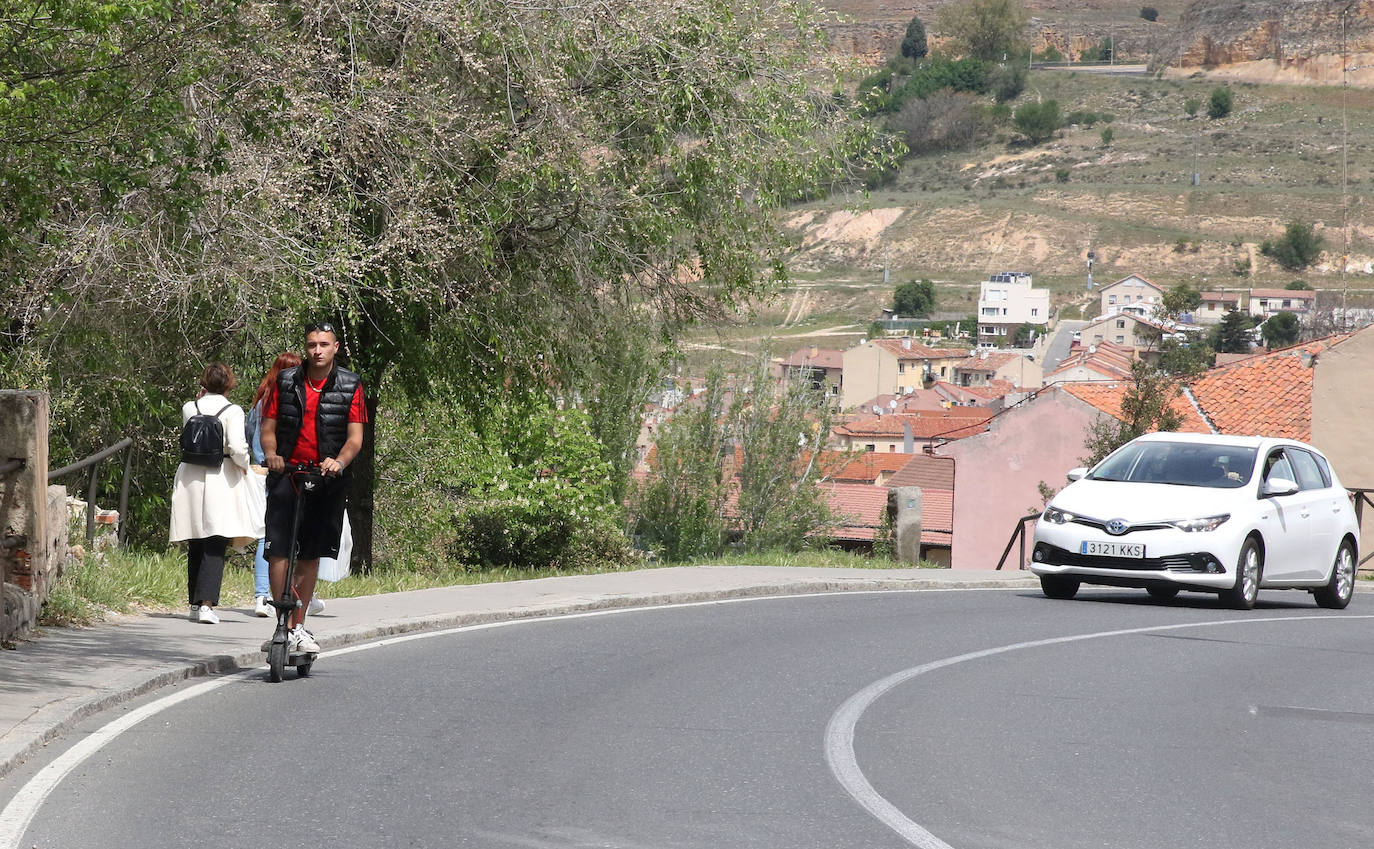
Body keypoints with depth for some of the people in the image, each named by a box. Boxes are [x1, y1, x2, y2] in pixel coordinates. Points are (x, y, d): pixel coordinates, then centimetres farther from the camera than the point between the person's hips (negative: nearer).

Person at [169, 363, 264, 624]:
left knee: (195, 545, 14)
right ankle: (207, 604, -18)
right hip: (221, 477, -4)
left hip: (190, 477, 4)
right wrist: (244, 465, 3)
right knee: (215, 546, -6)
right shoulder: (232, 411, -7)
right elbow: (237, 447, -17)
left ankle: (196, 603, 19)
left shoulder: (189, 408, 4)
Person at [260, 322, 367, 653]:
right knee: (278, 551, -12)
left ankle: (299, 627, 18)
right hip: (287, 473, 0)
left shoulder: (350, 386, 2)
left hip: (327, 478, 0)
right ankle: (286, 626, -9)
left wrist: (340, 462, -22)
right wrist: (272, 454, -14)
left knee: (311, 555, 7)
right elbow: (268, 427, 7)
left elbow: (355, 437, -2)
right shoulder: (286, 382, 5)